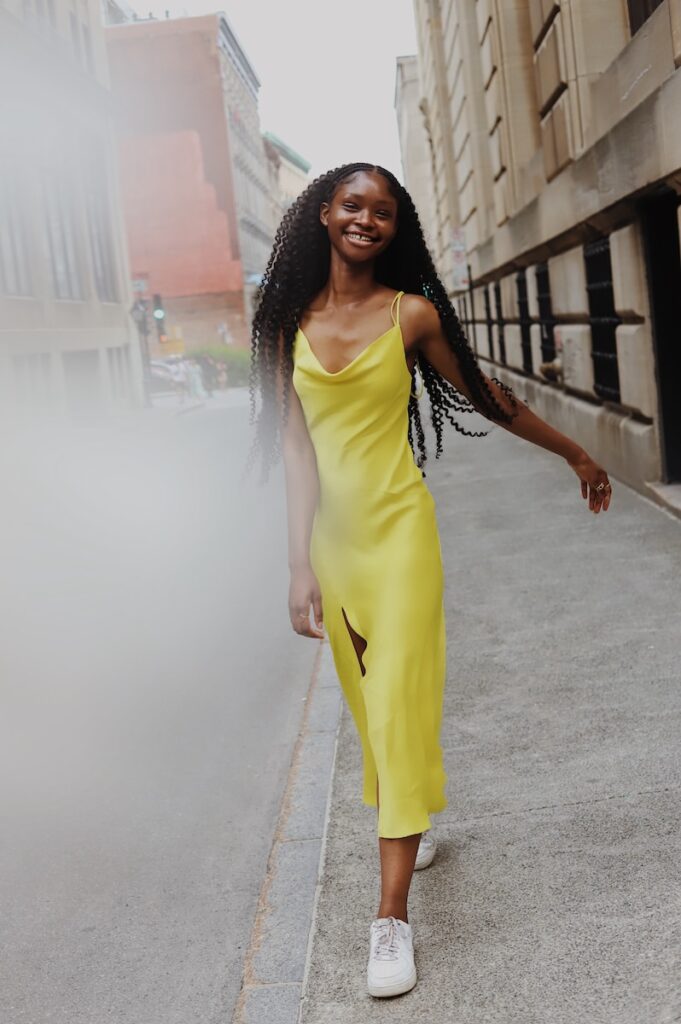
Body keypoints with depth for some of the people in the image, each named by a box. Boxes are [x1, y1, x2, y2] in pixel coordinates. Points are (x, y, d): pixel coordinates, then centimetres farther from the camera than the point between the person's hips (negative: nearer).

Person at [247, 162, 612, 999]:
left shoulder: (412, 315, -5)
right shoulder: (291, 321, 2)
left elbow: (487, 397, 7)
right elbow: (295, 447, -1)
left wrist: (577, 456, 16)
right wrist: (301, 564, -5)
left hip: (398, 525, -3)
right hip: (331, 530, 4)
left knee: (398, 703, -5)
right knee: (367, 701, 14)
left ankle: (392, 915, 0)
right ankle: (411, 829, 38)